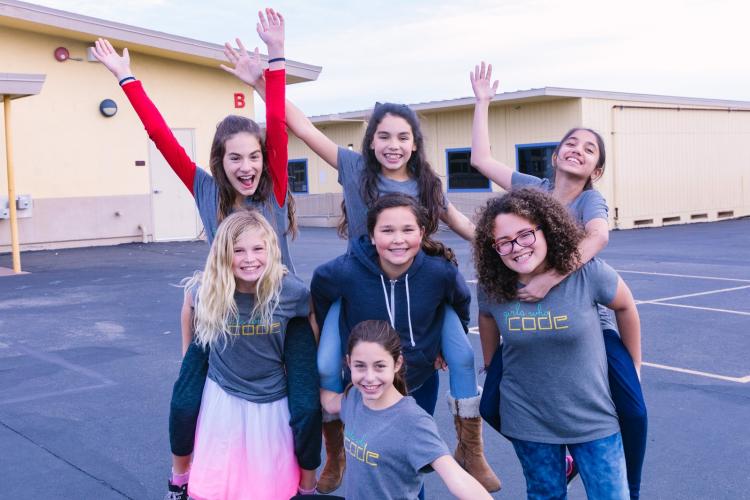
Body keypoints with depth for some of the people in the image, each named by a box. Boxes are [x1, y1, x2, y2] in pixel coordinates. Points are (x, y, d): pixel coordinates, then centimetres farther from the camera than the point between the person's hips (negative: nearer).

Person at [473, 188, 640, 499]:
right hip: (528, 419, 2)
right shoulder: (491, 287, -12)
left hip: (592, 416, -1)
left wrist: (634, 368, 10)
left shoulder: (585, 273, -19)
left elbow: (626, 307, 0)